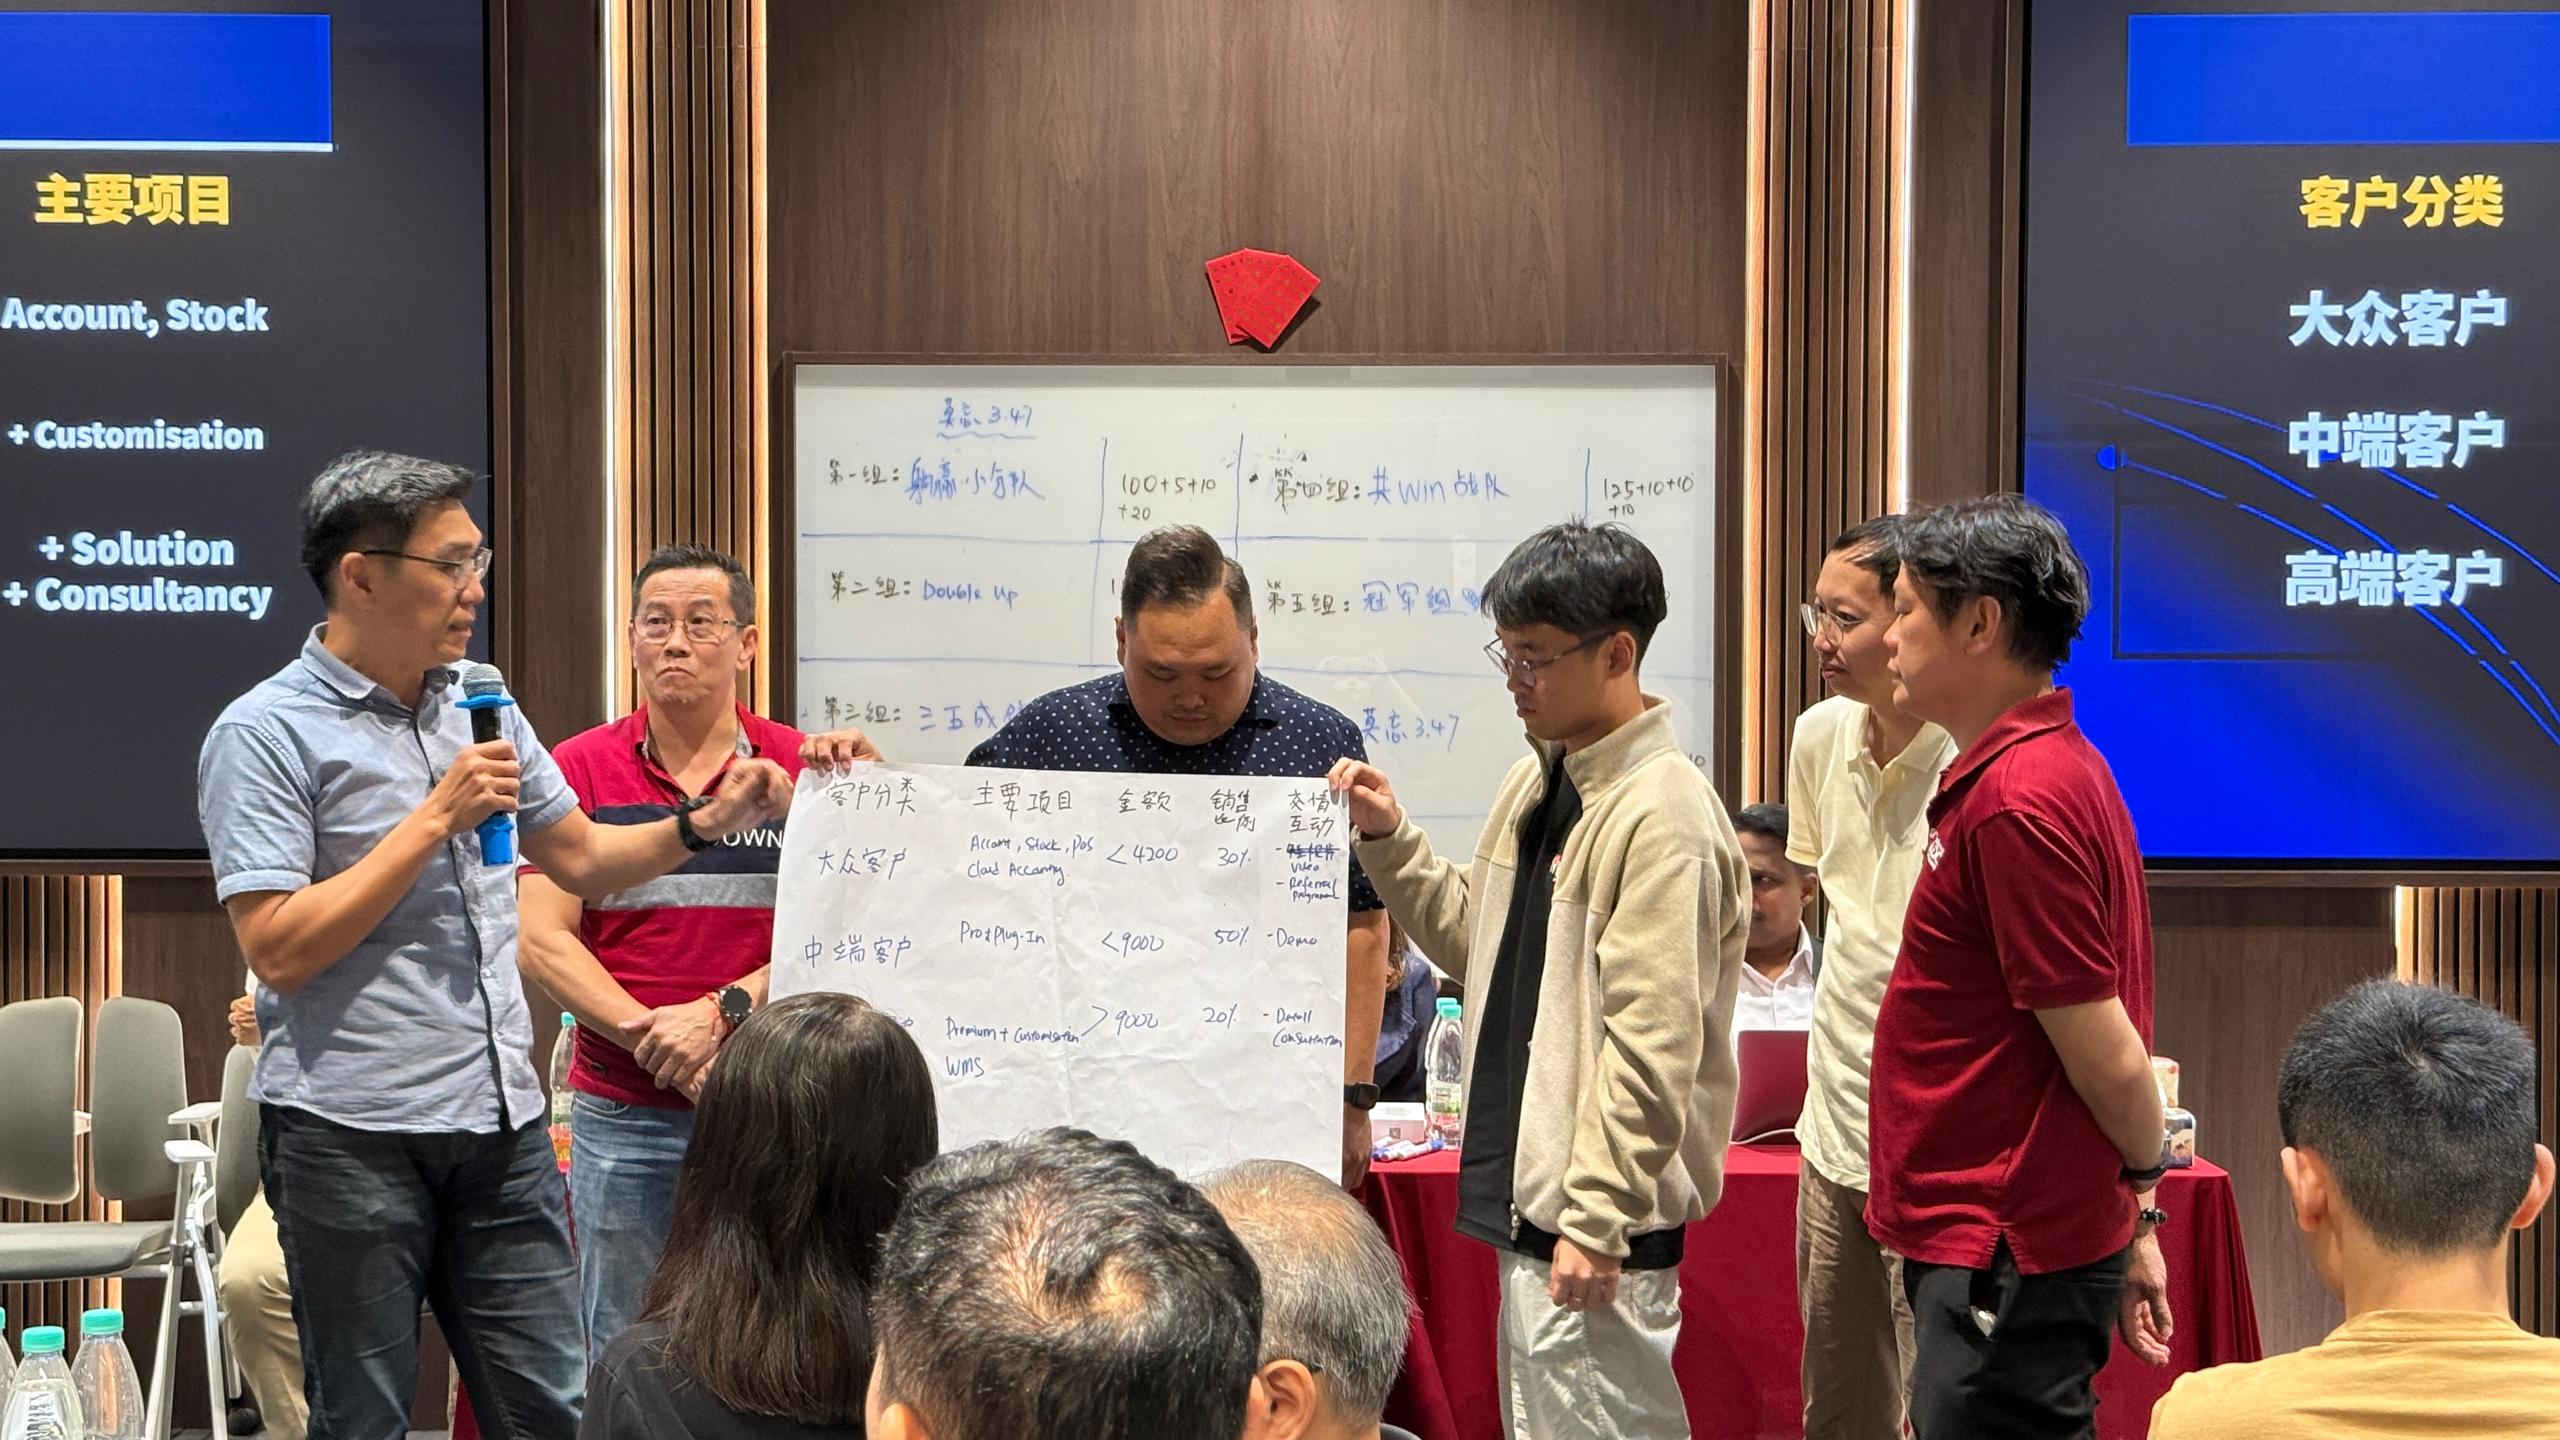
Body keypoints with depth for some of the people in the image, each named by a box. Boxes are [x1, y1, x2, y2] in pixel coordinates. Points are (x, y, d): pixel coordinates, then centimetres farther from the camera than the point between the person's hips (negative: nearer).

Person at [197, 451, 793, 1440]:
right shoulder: (265, 735, -9)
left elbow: (579, 857, 22)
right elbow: (280, 950, -17)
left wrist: (705, 825, 5)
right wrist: (439, 816, -16)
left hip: (501, 1123, 6)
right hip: (351, 1135, -6)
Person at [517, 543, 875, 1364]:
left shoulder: (806, 770, 3)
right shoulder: (577, 771, 4)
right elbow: (543, 940, -3)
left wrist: (724, 1012, -17)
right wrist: (650, 1035, -15)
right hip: (622, 1118, 0)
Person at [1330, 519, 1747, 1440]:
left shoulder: (1662, 813, -18)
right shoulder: (1535, 784, 12)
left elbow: (1653, 1043, -21)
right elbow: (1480, 943, 22)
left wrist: (1595, 1221, -21)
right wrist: (1389, 842, 9)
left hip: (1598, 1219, -9)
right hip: (1531, 1191, 9)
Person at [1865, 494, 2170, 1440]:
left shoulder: (2018, 801, -20)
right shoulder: (2054, 767, 13)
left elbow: (2105, 1051, -20)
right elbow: (2103, 1047, 15)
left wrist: (2142, 1180, -1)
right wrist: (2138, 1217, 16)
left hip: (2004, 1265, -10)